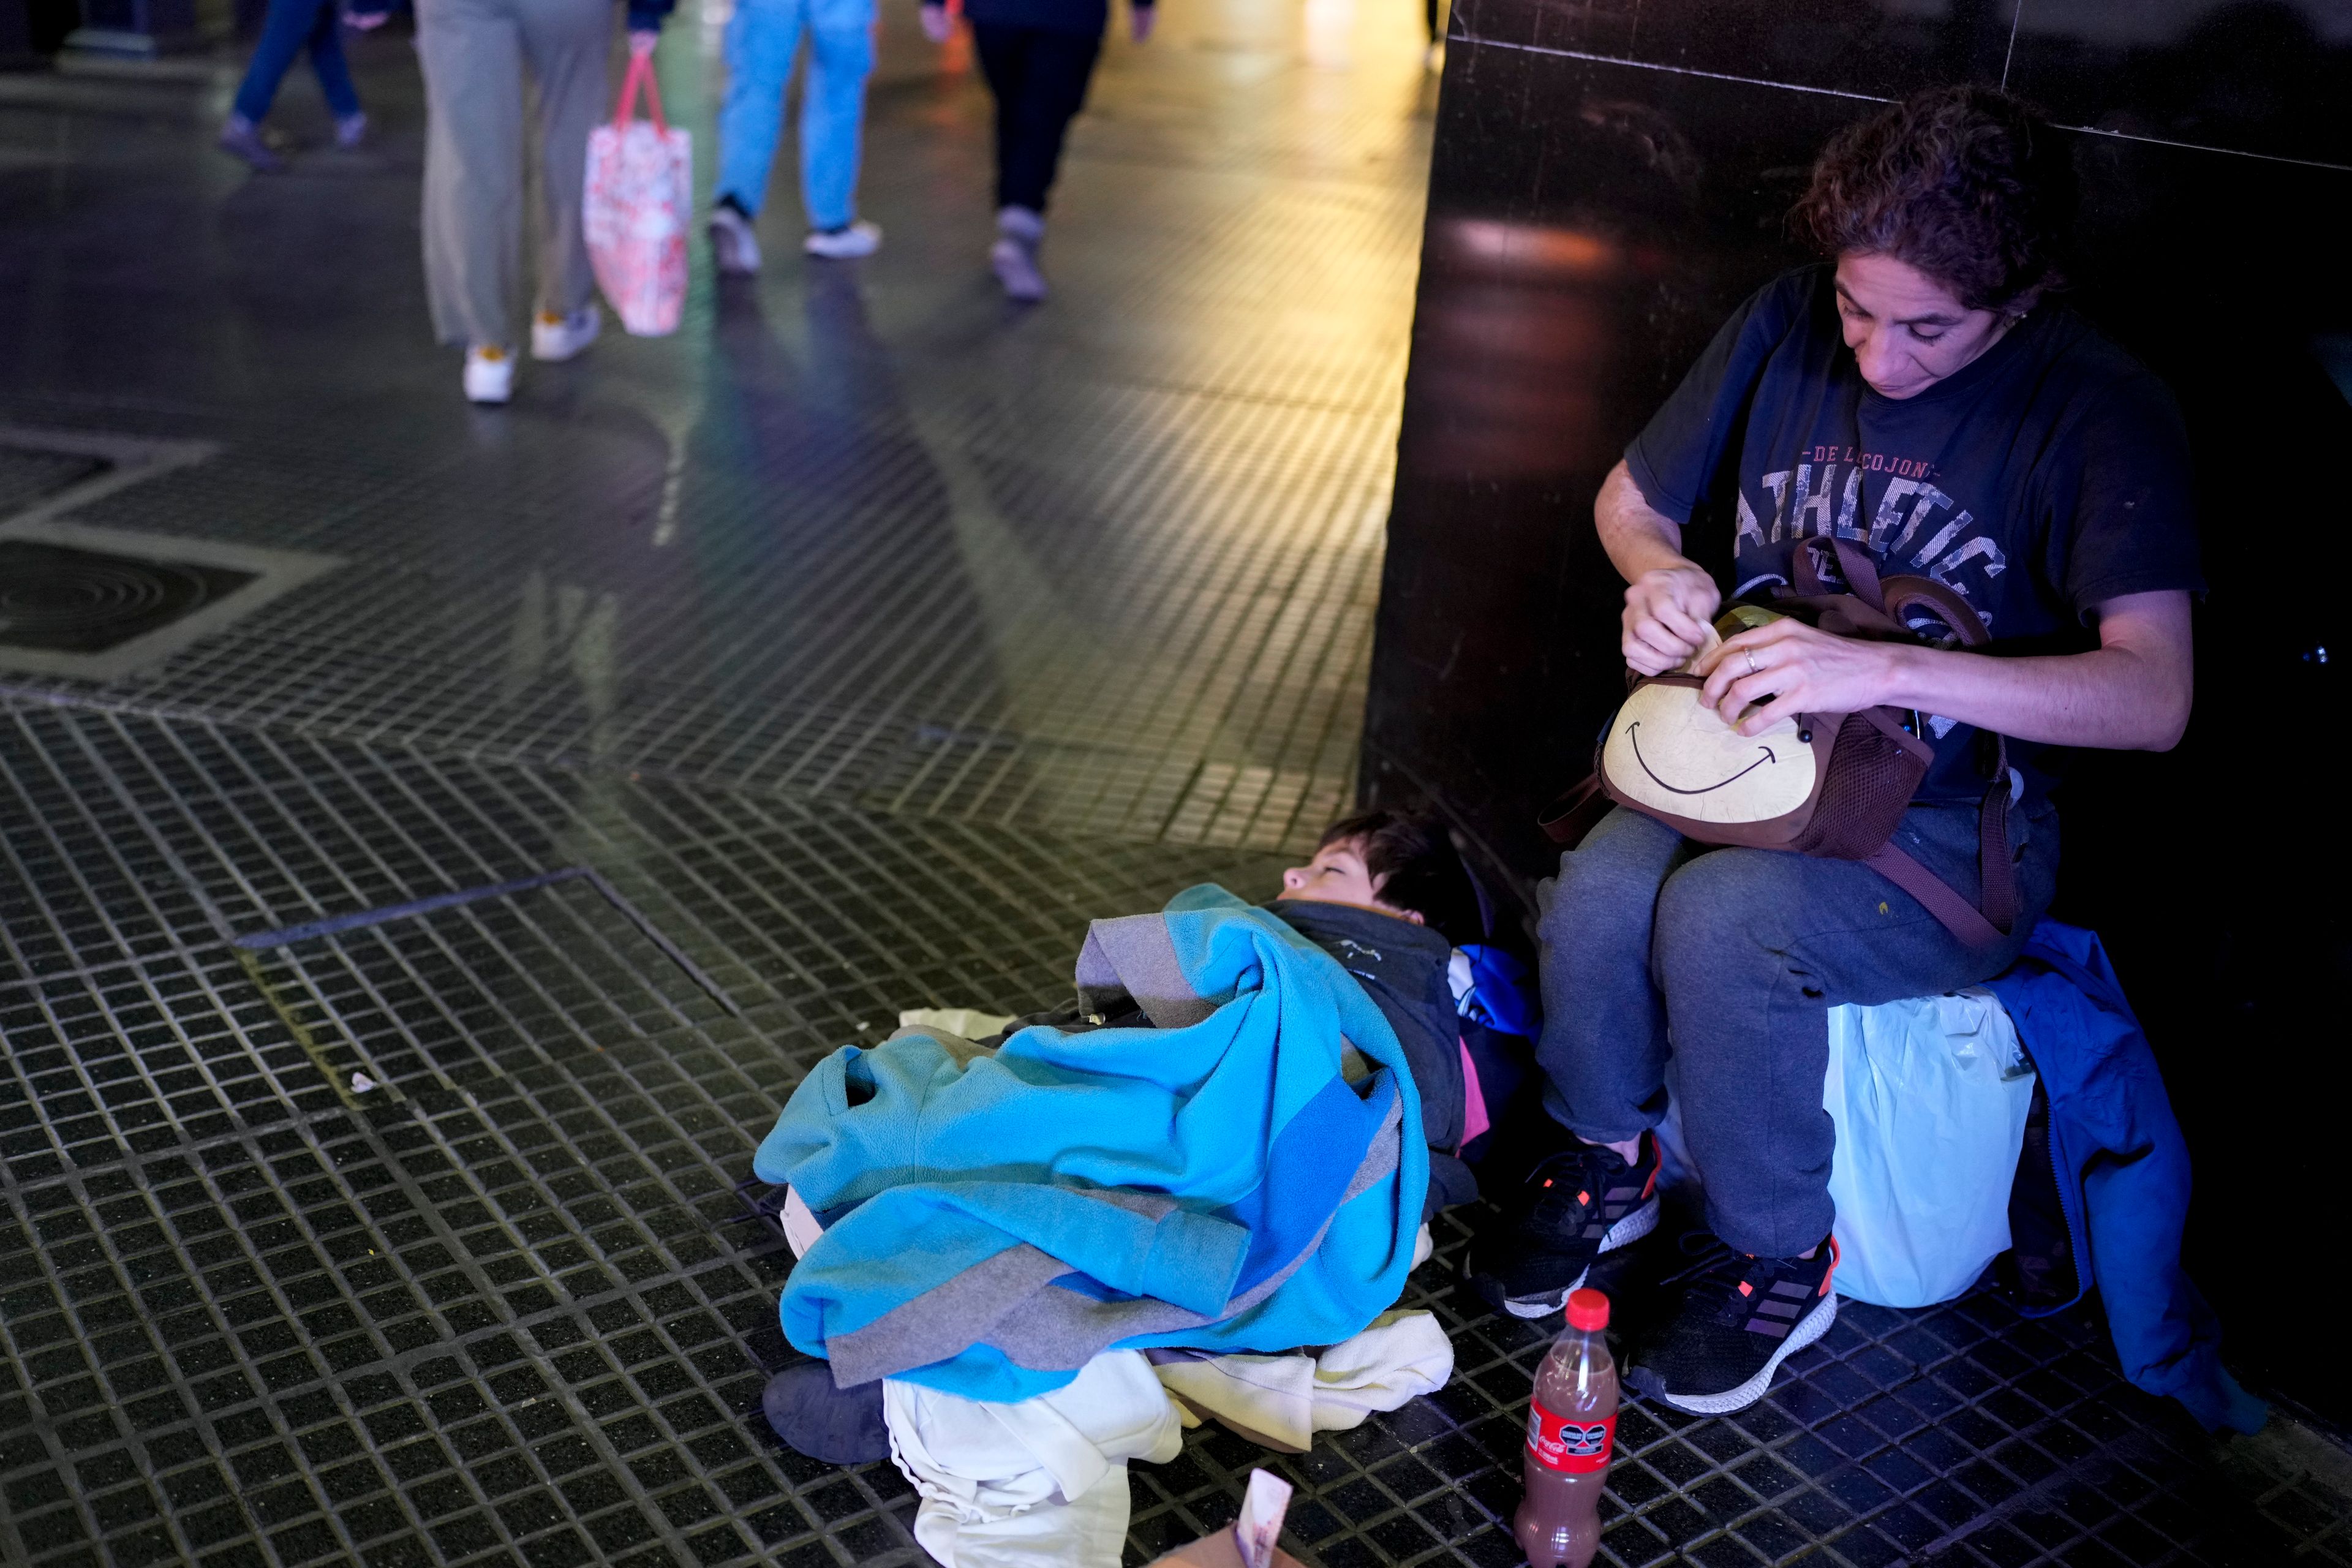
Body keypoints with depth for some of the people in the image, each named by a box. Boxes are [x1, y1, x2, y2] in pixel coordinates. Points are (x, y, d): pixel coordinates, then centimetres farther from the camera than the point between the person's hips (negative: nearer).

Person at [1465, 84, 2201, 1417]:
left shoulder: (2102, 410, -15)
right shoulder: (1787, 327, -1)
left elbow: (2152, 697, -25)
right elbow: (1631, 497, 13)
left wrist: (1882, 669, -35)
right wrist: (1657, 572, -12)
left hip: (1959, 825, -4)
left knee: (1719, 916, -32)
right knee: (1598, 887, -27)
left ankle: (1775, 1260, -7)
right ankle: (1606, 1154, 4)